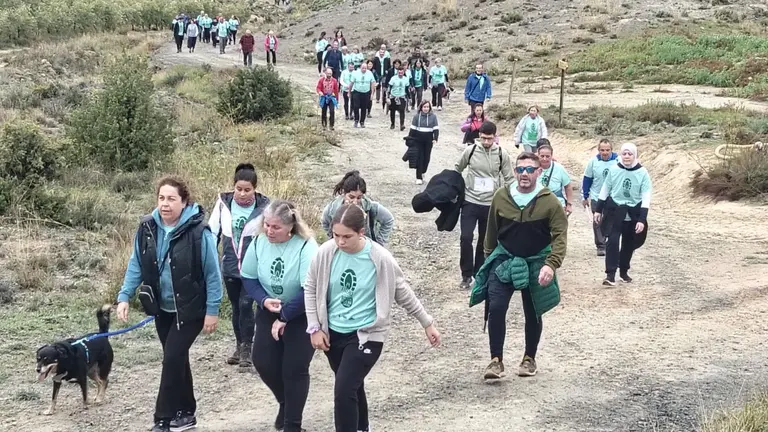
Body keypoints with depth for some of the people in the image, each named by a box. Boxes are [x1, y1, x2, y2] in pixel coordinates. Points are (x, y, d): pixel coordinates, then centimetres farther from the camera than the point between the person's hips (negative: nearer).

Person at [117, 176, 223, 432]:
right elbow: (136, 265, 4)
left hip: (190, 309, -5)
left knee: (172, 359, -10)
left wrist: (212, 310, -13)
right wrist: (124, 296, -5)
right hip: (162, 308, 5)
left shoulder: (198, 231, -21)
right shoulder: (147, 228, -6)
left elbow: (212, 273, -14)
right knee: (177, 359, 14)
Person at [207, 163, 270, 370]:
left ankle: (247, 349, 2)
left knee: (246, 305, -11)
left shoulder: (264, 207, -10)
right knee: (236, 307, 14)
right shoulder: (223, 202, -4)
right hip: (229, 266, 3)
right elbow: (212, 232, 5)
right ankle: (240, 346, 28)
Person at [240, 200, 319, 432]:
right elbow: (248, 277, -1)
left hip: (301, 317, -5)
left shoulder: (305, 247, -27)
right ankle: (285, 402, 32)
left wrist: (284, 317, -21)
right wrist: (263, 300, -19)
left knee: (294, 370, -2)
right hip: (268, 313, 5)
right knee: (262, 361, 1)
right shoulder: (259, 242, -12)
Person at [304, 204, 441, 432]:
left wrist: (427, 323, 3)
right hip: (333, 333, 4)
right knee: (352, 386, 22)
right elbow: (311, 288, 3)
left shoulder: (379, 258, -18)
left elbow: (404, 293, -4)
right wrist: (314, 327, 0)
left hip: (367, 334, -4)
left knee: (344, 390, -17)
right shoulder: (326, 252, -12)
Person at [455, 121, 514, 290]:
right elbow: (457, 170, 10)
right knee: (466, 238, -10)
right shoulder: (470, 151, -6)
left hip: (491, 204, 1)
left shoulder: (502, 154, -5)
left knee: (485, 241, 11)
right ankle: (466, 275, 4)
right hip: (470, 201, -1)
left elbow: (509, 179, 2)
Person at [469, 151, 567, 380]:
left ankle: (530, 359, 31)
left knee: (532, 314, 11)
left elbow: (560, 236, -15)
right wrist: (489, 259, 12)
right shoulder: (501, 197, -6)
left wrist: (551, 264, -27)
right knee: (496, 308, -13)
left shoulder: (549, 202, -14)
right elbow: (492, 231, 6)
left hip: (535, 264, -1)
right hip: (504, 261, 1)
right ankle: (496, 360, -3)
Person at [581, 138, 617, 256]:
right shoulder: (593, 161, -8)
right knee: (598, 223, 1)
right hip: (596, 198, 1)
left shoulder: (618, 161, -11)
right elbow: (587, 179, 2)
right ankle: (601, 246, 10)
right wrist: (585, 197, 5)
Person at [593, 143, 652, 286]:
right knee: (613, 240, -13)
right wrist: (598, 210, 7)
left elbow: (646, 197, -11)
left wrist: (642, 219, -17)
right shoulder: (614, 170, -7)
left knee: (629, 243, 12)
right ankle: (610, 274, -12)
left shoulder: (642, 173, -11)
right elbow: (605, 190, 5)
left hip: (633, 213, 1)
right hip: (614, 210, 0)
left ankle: (624, 271, 31)